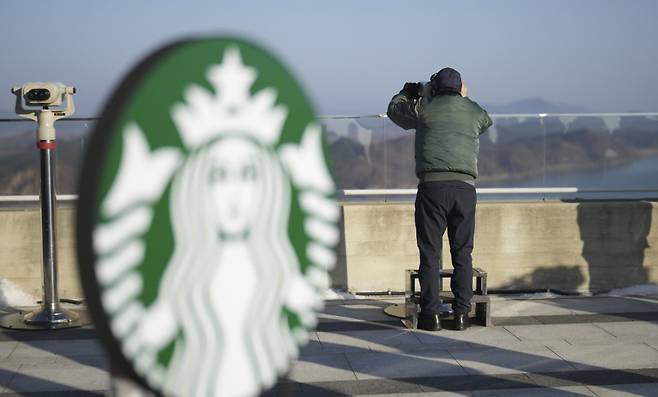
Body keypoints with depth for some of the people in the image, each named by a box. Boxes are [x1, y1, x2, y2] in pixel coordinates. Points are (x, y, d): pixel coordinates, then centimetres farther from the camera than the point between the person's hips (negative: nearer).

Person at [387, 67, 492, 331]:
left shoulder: (424, 108, 7)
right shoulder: (475, 112, 13)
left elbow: (394, 110, 24)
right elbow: (486, 122, 37)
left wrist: (408, 92, 41)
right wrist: (464, 98, 43)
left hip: (432, 184, -2)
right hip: (465, 187, 2)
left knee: (430, 252, 2)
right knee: (462, 253, 9)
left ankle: (431, 314, 0)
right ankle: (461, 314, 7)